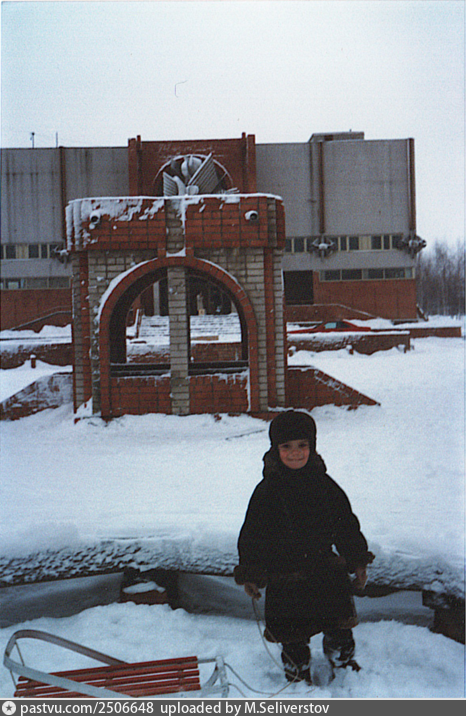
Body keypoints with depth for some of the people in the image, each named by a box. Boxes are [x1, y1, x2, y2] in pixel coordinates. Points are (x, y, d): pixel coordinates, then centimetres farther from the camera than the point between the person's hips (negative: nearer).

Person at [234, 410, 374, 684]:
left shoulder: (324, 485, -1)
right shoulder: (267, 491, -9)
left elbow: (346, 523, 9)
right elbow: (252, 535, -4)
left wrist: (358, 560, 8)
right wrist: (251, 574, -7)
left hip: (326, 571, 2)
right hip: (285, 578, -2)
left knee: (339, 625, 12)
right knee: (292, 632, 8)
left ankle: (344, 660, 42)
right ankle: (298, 673, 34)